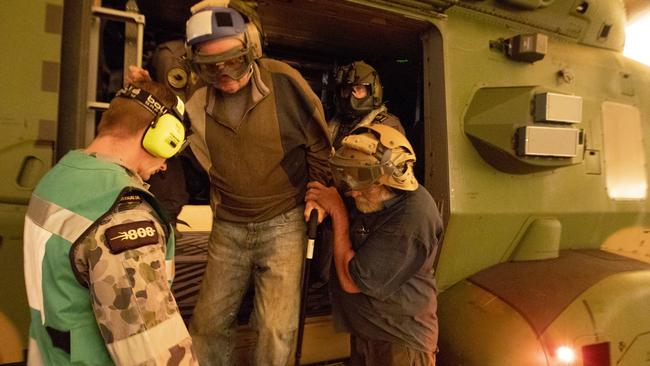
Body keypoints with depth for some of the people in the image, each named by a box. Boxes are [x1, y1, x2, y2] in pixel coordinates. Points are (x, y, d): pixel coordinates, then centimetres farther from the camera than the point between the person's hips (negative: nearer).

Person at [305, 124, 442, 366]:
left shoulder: (411, 219, -32)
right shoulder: (372, 198, -6)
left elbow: (351, 281, -27)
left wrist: (338, 212, -22)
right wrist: (322, 206, -12)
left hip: (399, 341, -7)